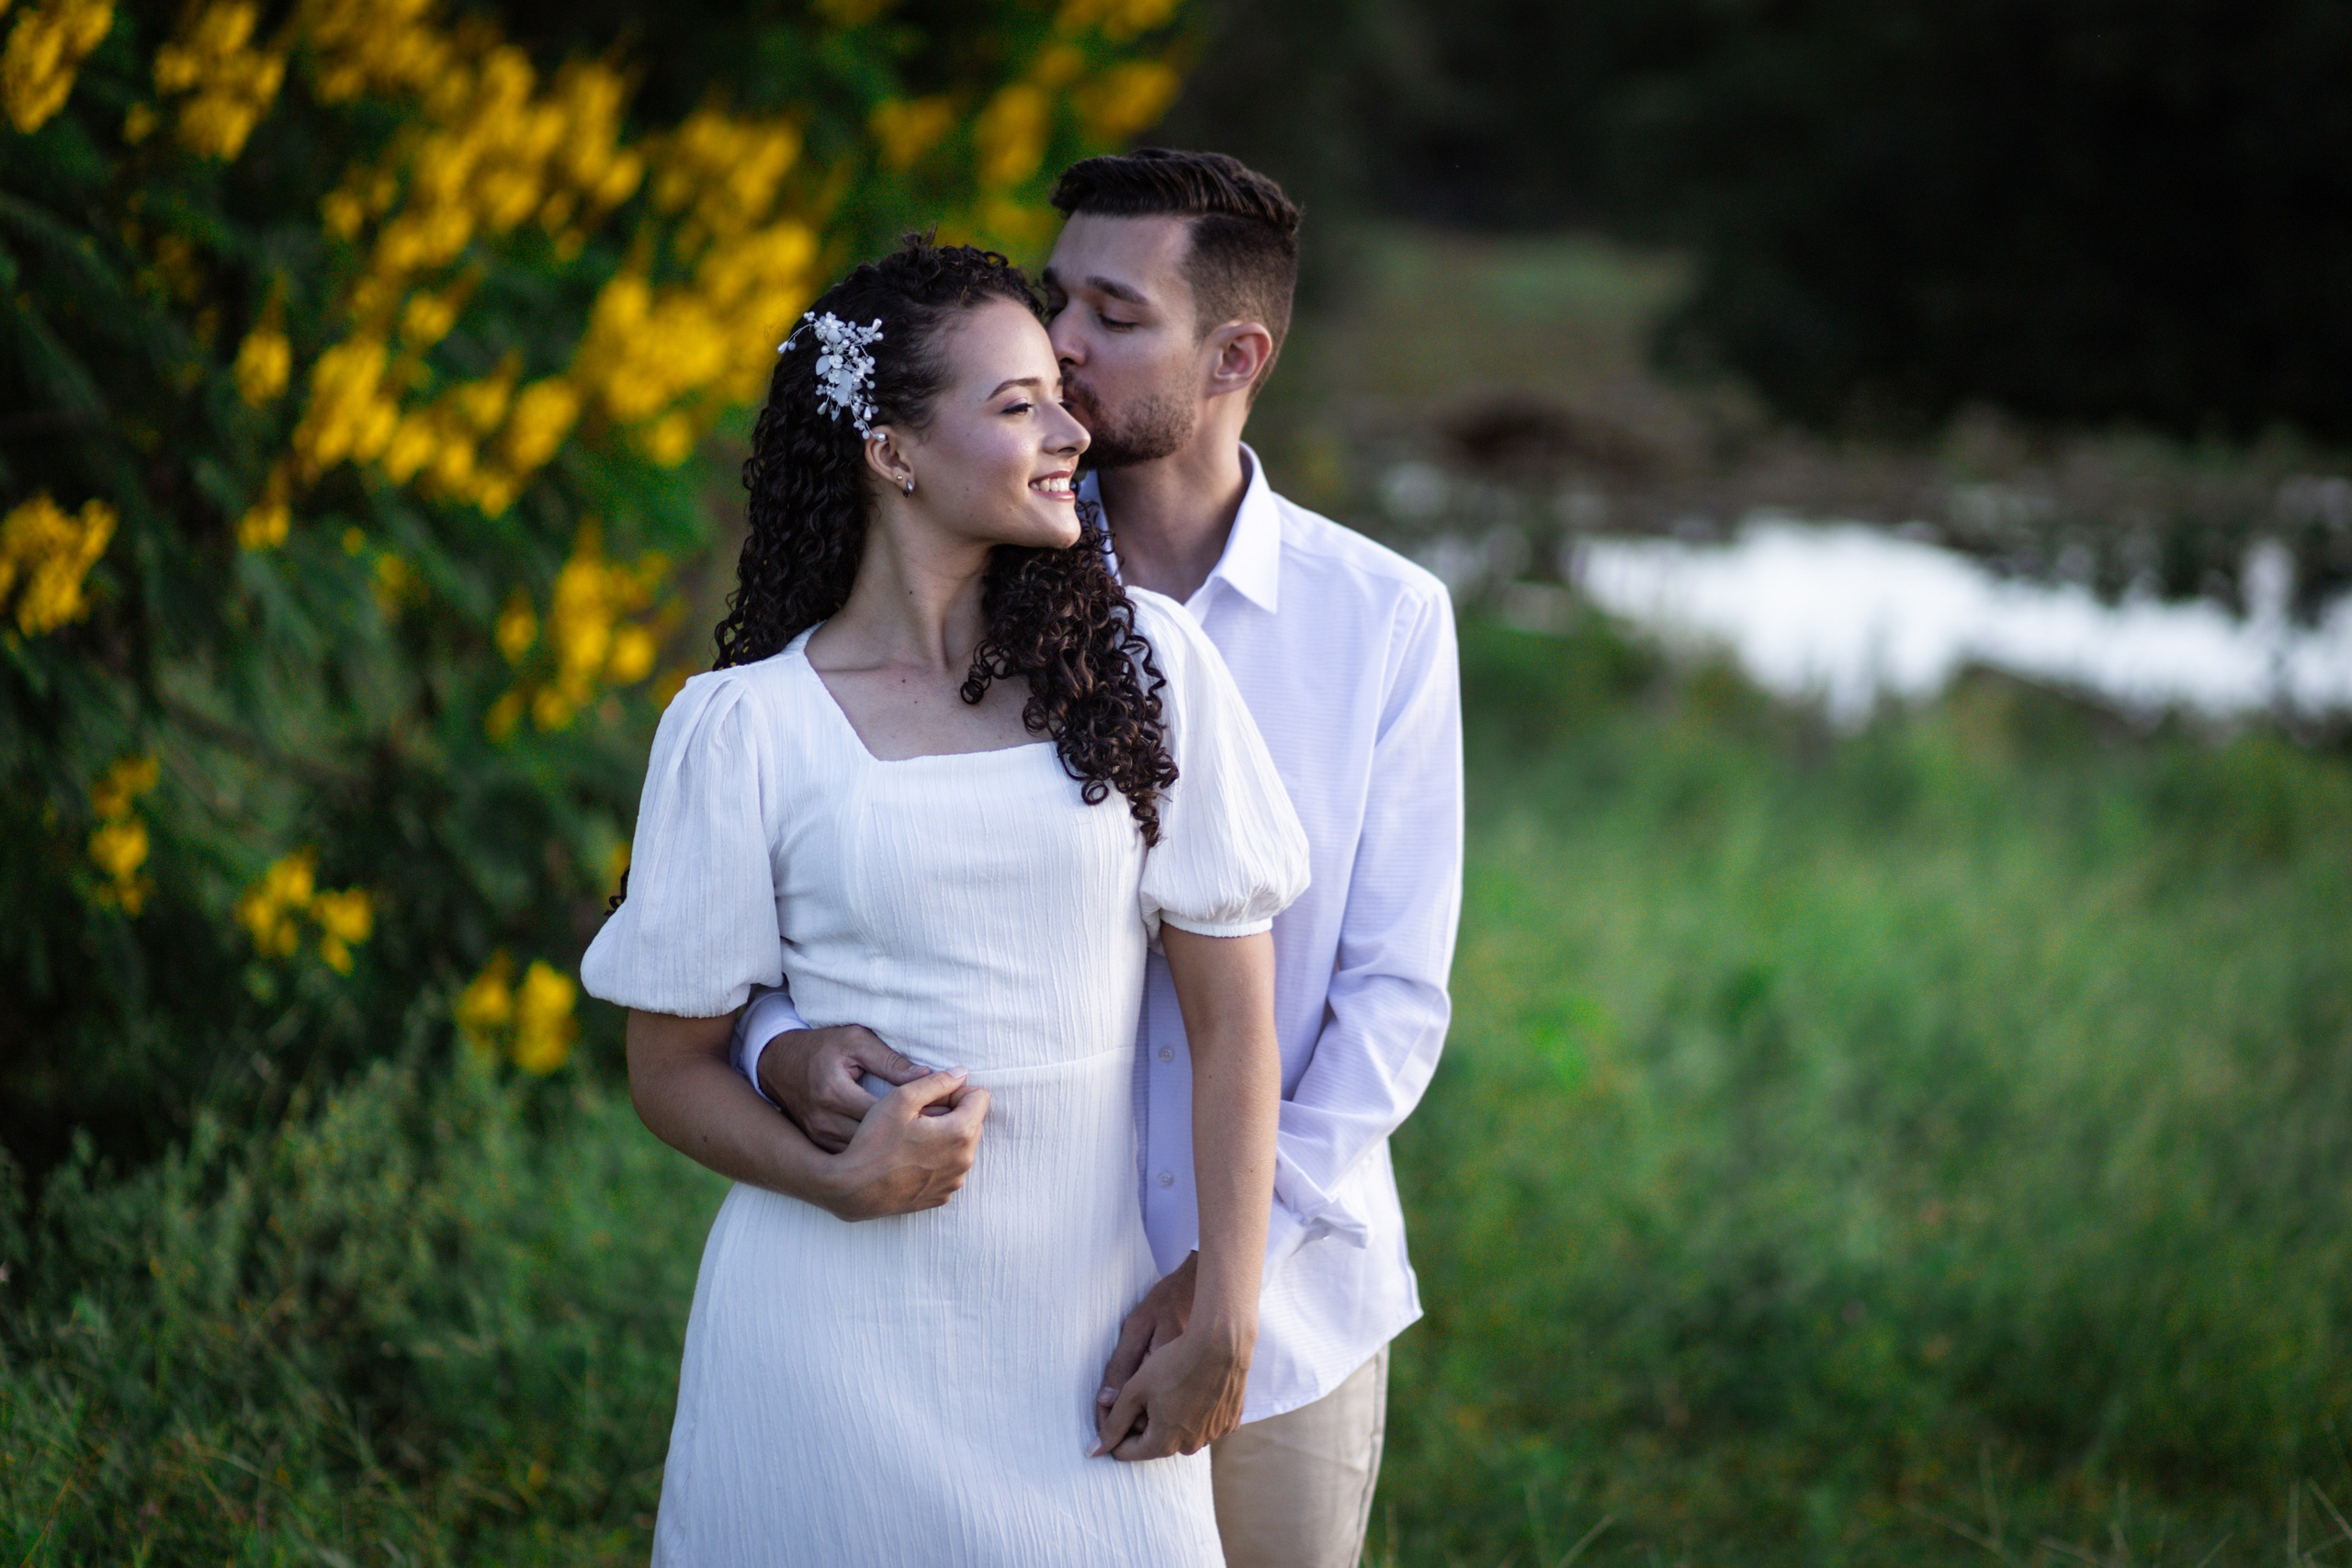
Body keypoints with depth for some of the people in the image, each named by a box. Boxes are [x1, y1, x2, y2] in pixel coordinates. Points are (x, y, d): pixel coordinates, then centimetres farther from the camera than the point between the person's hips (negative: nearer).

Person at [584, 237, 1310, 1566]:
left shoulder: (1146, 666, 0)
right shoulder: (745, 725, -3)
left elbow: (1233, 1018, 0)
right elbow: (673, 1063, 3)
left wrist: (1226, 1326, -5)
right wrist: (838, 1179, -15)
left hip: (1087, 1328, 1)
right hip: (839, 1333, -1)